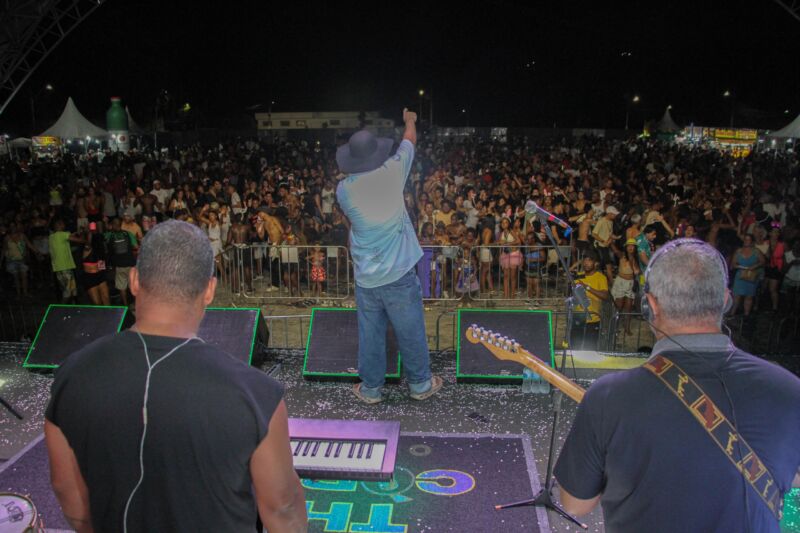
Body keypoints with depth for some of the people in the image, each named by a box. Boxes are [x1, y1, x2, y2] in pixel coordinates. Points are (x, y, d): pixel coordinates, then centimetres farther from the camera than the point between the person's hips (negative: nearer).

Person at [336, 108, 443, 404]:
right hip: (399, 274, -1)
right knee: (410, 333, 14)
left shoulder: (343, 189, -5)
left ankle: (370, 388, 30)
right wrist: (410, 119, 33)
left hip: (366, 279, 2)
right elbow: (410, 141, 13)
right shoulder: (393, 171, -7)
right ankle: (420, 384, 30)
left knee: (370, 336, 15)